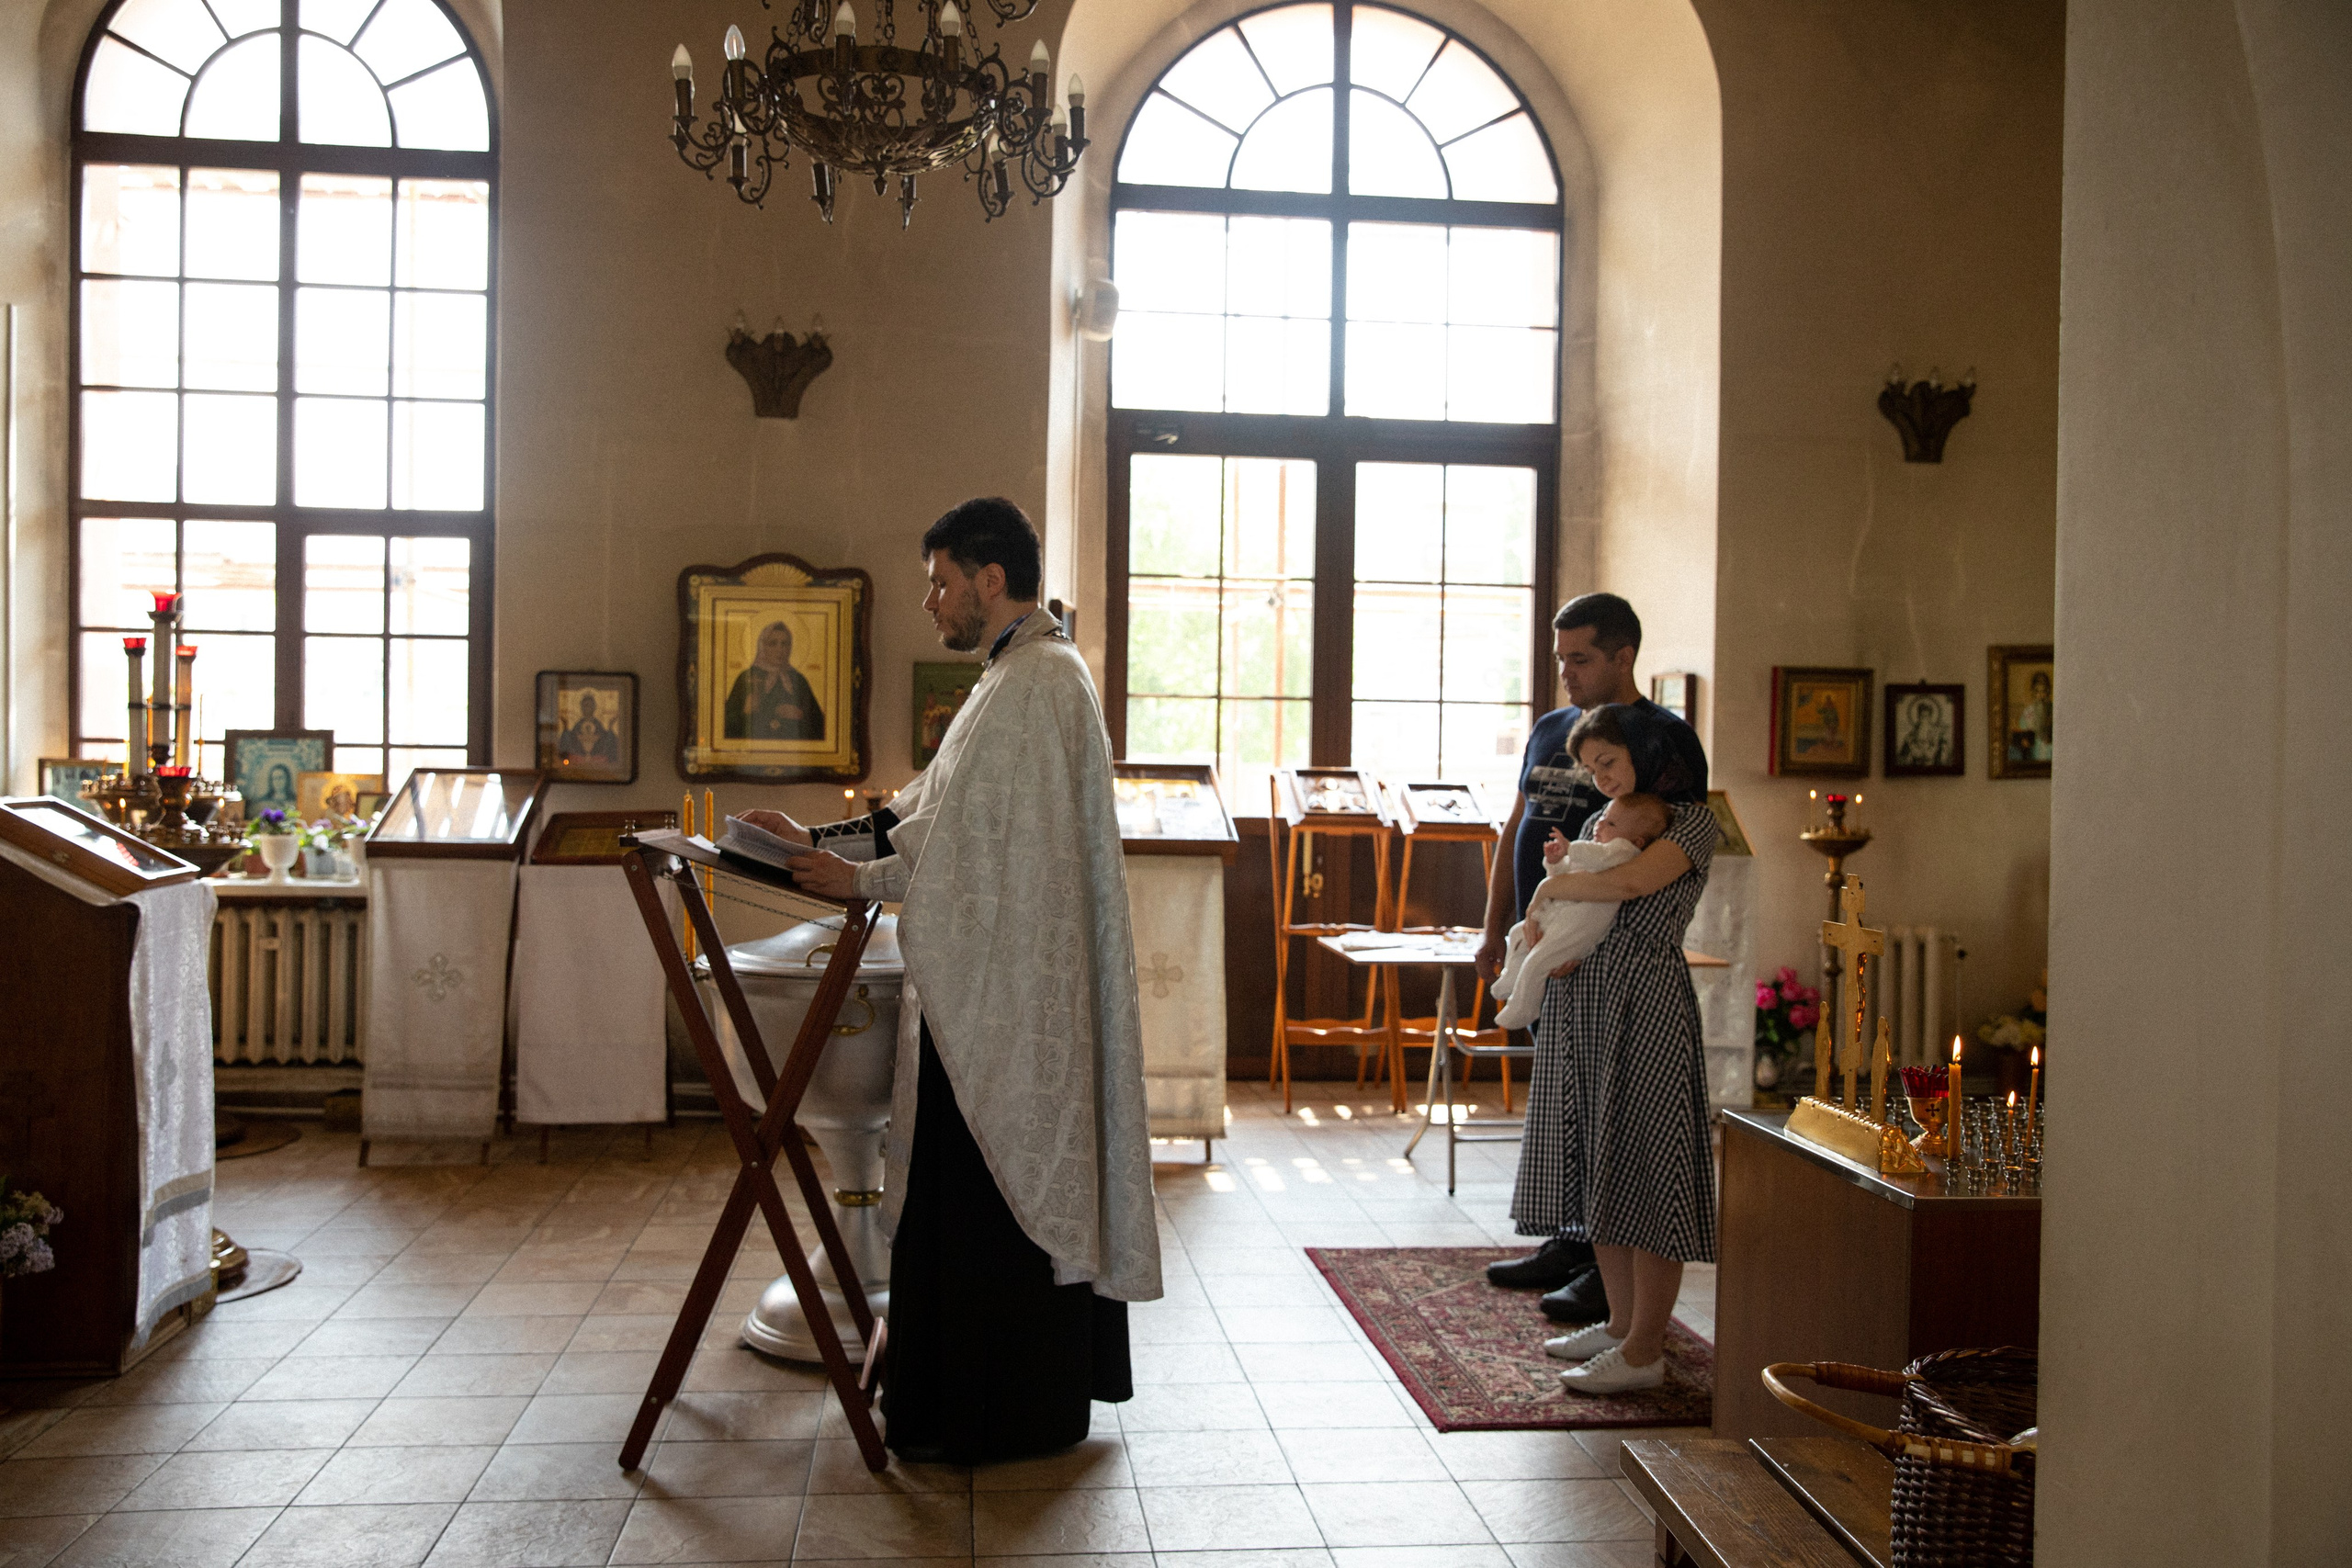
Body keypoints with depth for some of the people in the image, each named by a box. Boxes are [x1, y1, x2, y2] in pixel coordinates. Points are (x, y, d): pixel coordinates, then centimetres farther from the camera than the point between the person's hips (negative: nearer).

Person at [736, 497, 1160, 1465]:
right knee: (1024, 1186, 16)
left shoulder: (1034, 685, -17)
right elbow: (938, 814, 18)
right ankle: (1045, 1390, 28)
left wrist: (858, 880, -11)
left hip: (1007, 989, -11)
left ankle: (996, 1415, 12)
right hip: (1005, 985, 11)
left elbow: (981, 850, -20)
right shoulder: (1027, 675, 16)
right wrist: (820, 840, 12)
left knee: (988, 1197, -1)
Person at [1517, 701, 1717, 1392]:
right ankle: (1621, 1323, 22)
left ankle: (1644, 1351, 1)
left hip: (1646, 1002, -7)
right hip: (1580, 1003, 7)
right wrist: (1543, 925, -4)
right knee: (1597, 1166, 10)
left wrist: (1551, 888, -9)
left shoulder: (1692, 822, -5)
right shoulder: (1601, 823, 17)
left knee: (1644, 1169, -5)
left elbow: (1632, 883, -22)